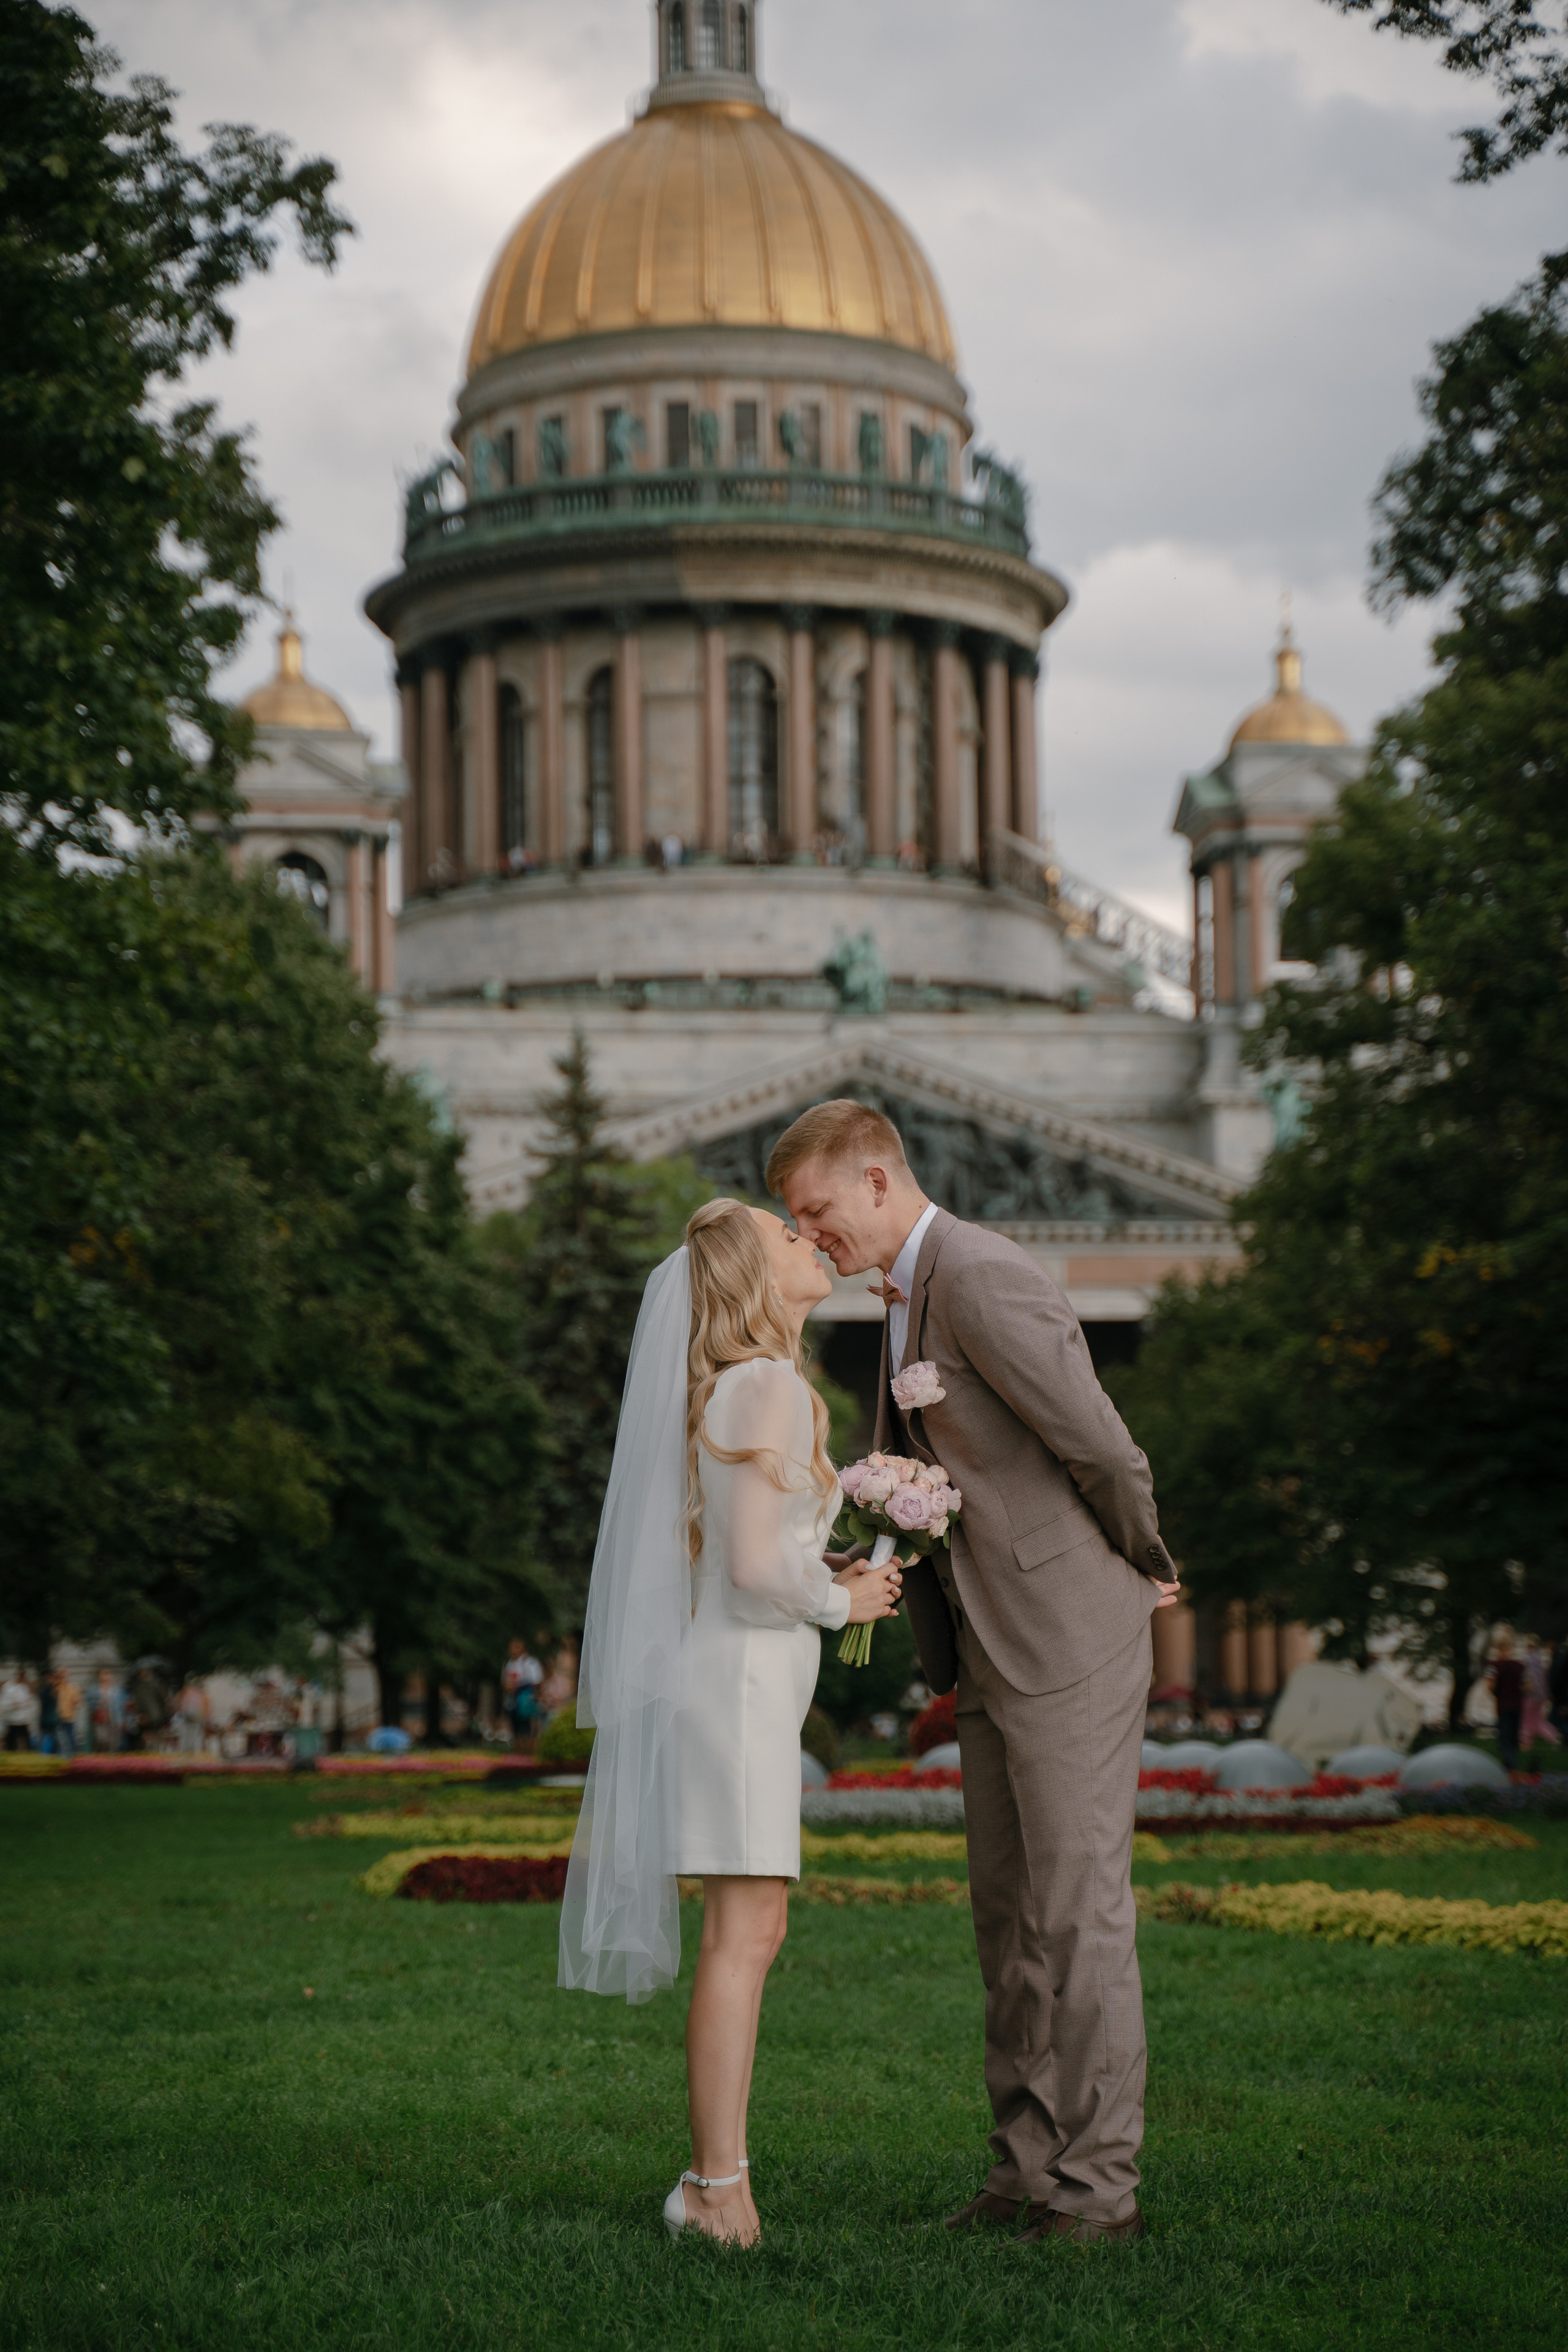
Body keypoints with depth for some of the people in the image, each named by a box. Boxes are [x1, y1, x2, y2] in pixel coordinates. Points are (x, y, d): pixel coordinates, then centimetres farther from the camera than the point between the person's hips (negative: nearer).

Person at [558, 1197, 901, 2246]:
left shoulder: (735, 1388, 16)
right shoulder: (771, 1387, -14)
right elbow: (754, 1567, -22)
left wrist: (834, 1571, 12)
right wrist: (843, 1602, -5)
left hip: (735, 1679, 10)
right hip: (740, 1679, -10)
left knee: (750, 1934, 11)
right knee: (744, 1933, -8)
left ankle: (715, 2180, 14)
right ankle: (720, 2192, -5)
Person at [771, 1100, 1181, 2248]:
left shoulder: (984, 1281, -18)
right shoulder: (909, 1296, 15)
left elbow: (1106, 1451, -18)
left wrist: (1146, 1571, -4)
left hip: (1072, 1639, -10)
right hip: (992, 1651, 10)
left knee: (1077, 1909, -6)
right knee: (1007, 1915, 11)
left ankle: (1101, 2185, -1)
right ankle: (1032, 2164, 17)